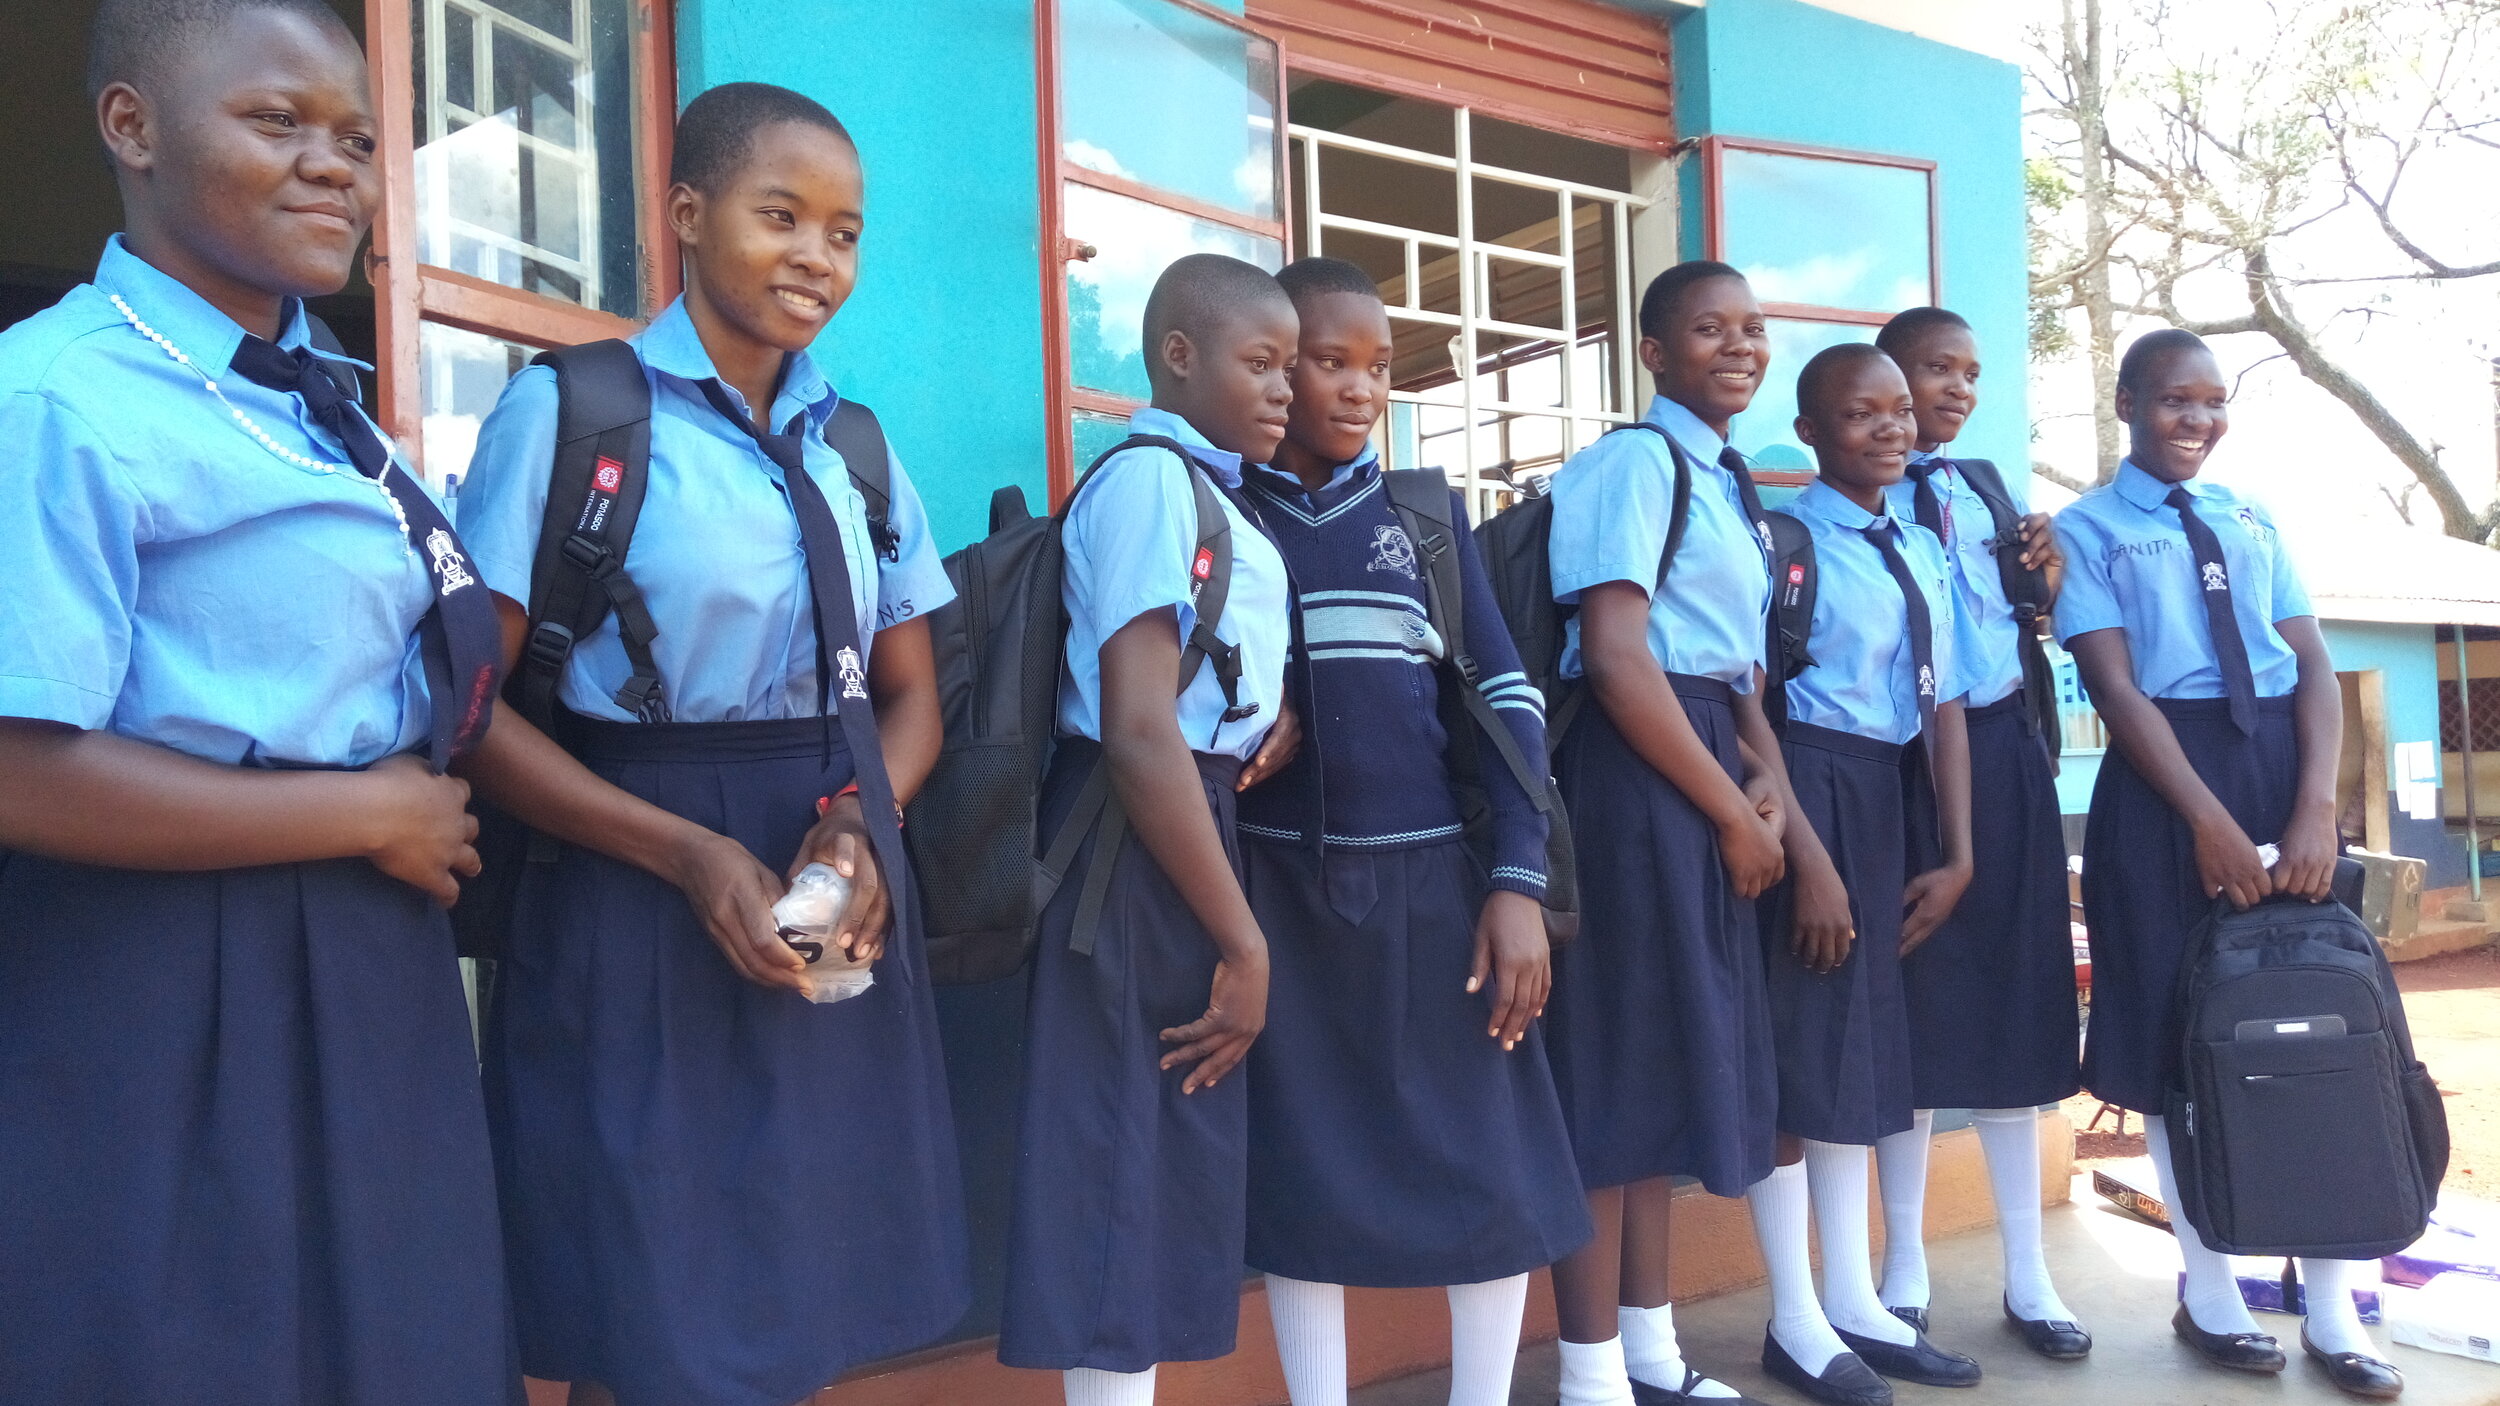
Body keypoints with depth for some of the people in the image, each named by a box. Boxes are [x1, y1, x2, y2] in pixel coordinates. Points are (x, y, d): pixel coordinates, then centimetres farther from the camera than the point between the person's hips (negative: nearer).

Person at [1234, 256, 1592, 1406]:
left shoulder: (1426, 509, 8)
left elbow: (1504, 694, 4)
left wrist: (1518, 881, -4)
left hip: (1437, 874, 1)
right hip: (1281, 883, -1)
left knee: (1488, 1167, 4)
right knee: (1304, 1173, 7)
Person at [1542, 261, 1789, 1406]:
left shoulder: (1727, 480, 19)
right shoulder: (1634, 462, -10)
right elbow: (1616, 660, -19)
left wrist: (1767, 775, 1)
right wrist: (1734, 812, -13)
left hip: (1706, 776, 10)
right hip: (1636, 775, -10)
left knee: (1672, 1054, 14)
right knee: (1617, 1055, -4)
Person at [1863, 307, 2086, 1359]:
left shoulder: (1992, 487, 12)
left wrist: (2049, 571, -3)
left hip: (2002, 751, 4)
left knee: (2012, 995, 9)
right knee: (1910, 997, 5)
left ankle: (2027, 1274, 22)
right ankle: (1906, 1270, 21)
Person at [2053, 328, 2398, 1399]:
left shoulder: (2252, 521, 14)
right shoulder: (2087, 529, 0)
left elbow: (2315, 668, 7)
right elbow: (2118, 688, -9)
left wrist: (2315, 809, -9)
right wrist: (2210, 821, -16)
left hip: (2284, 766, 5)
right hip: (2163, 784, -4)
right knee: (2178, 1033, 2)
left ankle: (2332, 1312, 17)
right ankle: (2209, 1296, 17)